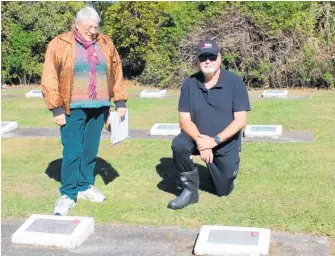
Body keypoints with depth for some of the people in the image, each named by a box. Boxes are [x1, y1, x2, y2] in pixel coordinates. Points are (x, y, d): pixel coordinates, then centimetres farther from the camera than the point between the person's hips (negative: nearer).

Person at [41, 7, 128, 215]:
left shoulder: (106, 44, 9)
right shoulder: (60, 44, -4)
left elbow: (116, 73, 14)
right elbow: (50, 78, -6)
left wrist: (120, 101, 8)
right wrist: (56, 108, -11)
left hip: (99, 107, 4)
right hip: (73, 109, -4)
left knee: (91, 150, 12)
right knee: (72, 152, -3)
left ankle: (85, 186, 27)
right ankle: (68, 194, 7)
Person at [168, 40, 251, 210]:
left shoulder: (234, 82, -15)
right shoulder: (189, 84, -9)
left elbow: (240, 120, -18)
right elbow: (184, 120, -11)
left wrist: (215, 141, -29)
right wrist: (200, 140, -29)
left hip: (226, 145, -1)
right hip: (199, 139, 1)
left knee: (223, 191, 5)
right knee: (178, 144, -31)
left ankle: (219, 169, 40)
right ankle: (190, 190, -10)